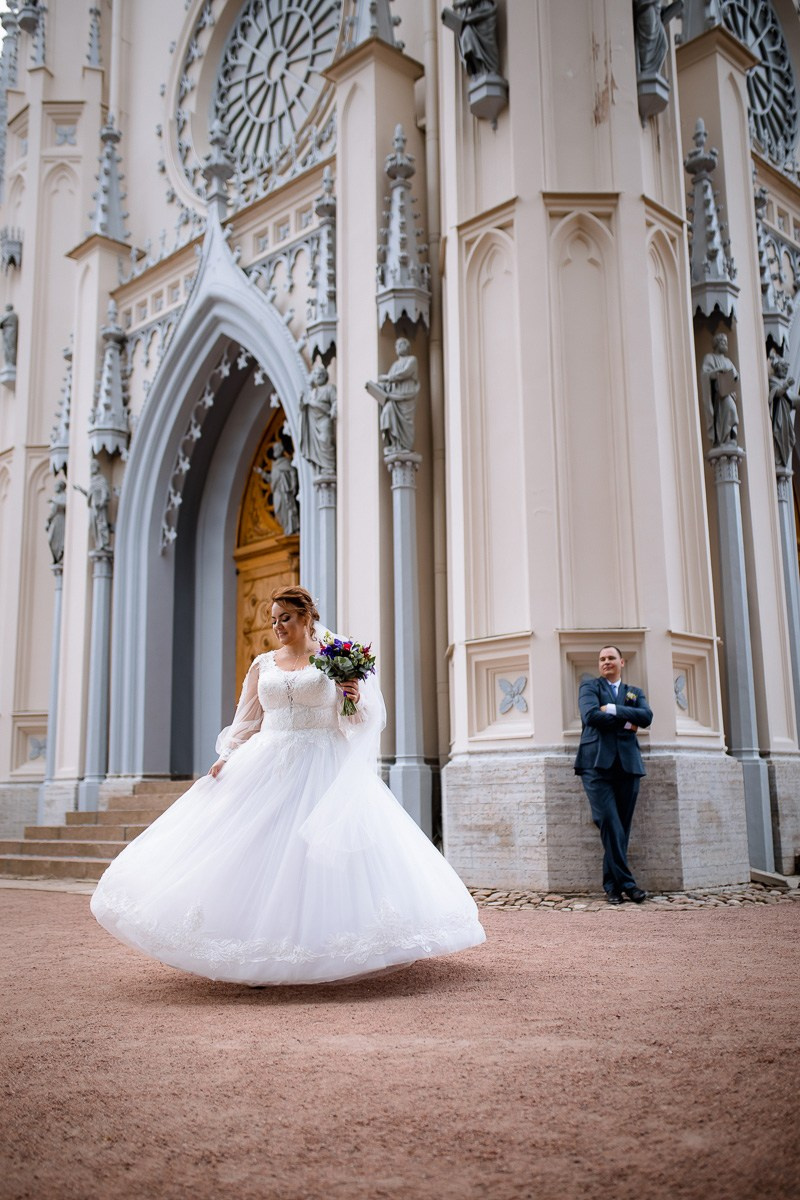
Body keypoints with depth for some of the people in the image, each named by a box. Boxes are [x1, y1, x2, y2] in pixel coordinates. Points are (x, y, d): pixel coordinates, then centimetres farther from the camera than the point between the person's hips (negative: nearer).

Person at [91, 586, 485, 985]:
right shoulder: (263, 664, 13)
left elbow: (370, 717, 6)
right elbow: (246, 721, 15)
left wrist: (357, 700, -15)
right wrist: (227, 758, 1)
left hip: (324, 769, -3)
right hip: (268, 768, 3)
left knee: (324, 854, -9)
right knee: (259, 853, -4)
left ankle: (327, 948, 2)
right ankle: (260, 954, 3)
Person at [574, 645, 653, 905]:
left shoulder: (634, 692, 21)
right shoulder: (590, 686, 13)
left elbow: (646, 717, 0)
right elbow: (590, 715, -7)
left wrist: (613, 710, -9)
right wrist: (626, 723, -3)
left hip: (628, 765, 3)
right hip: (597, 764, -3)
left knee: (621, 826, 3)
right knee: (610, 824, -12)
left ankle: (612, 885, 11)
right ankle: (626, 882, -7)